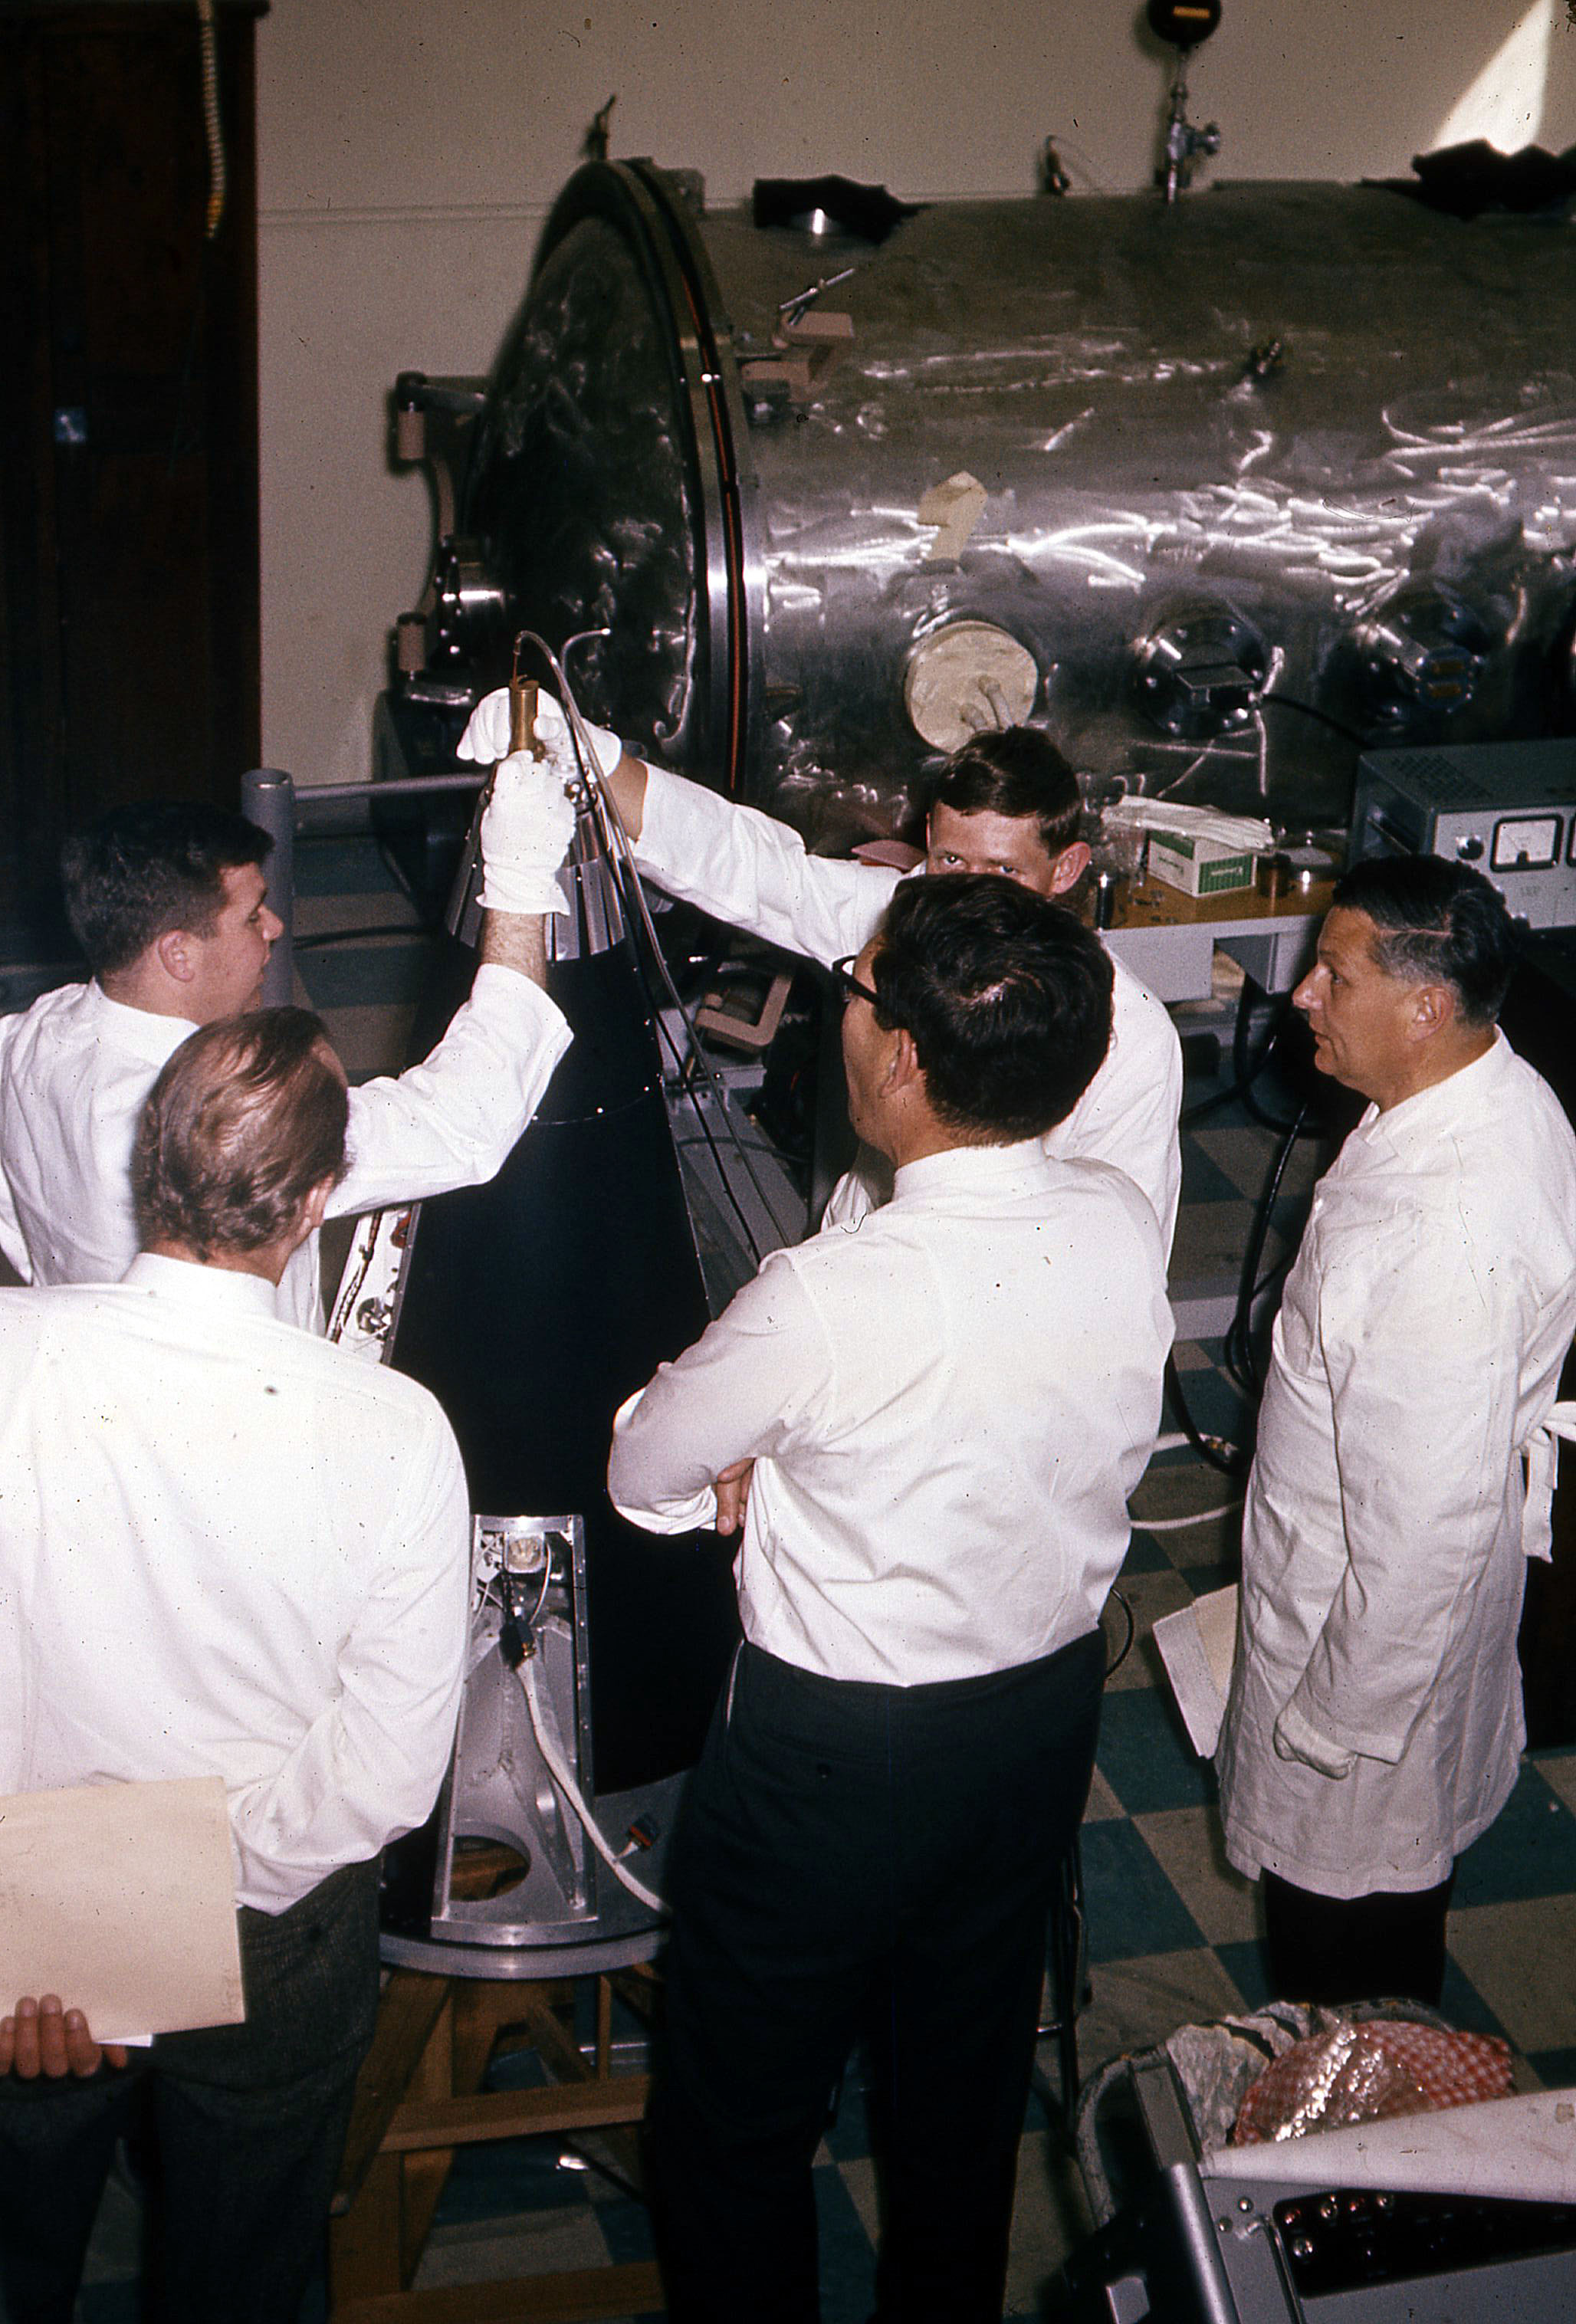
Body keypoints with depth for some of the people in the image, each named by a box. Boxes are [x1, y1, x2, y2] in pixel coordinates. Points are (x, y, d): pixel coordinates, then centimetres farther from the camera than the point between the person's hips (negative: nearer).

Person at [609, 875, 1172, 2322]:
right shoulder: (1126, 1229, -15)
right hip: (1051, 1709, 6)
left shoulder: (830, 1301, -32)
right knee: (970, 2073, 28)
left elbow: (643, 1474, -14)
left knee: (740, 2111, 18)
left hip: (837, 1754, -6)